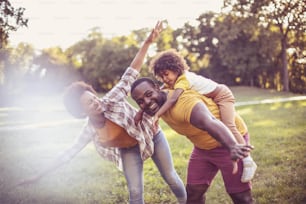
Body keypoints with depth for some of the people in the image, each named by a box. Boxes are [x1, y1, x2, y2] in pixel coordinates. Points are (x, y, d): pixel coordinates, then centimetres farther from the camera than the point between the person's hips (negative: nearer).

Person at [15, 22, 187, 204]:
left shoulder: (111, 101, -30)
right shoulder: (89, 132, -20)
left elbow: (131, 73, -31)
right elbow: (69, 153, -10)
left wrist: (148, 42, -38)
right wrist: (40, 175, -10)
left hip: (151, 136, -1)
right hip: (129, 151, 1)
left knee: (170, 177, 10)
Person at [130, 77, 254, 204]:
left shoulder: (182, 102, -37)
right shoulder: (159, 102, -7)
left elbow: (209, 123, -56)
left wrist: (232, 147, -71)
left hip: (229, 141, -8)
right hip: (203, 146, 8)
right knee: (193, 192, 5)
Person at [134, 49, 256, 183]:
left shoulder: (183, 79, -30)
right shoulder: (174, 80, -2)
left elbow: (173, 99, -45)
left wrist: (157, 115, -53)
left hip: (222, 95, -11)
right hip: (212, 100, 11)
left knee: (228, 126, -23)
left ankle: (248, 161, -22)